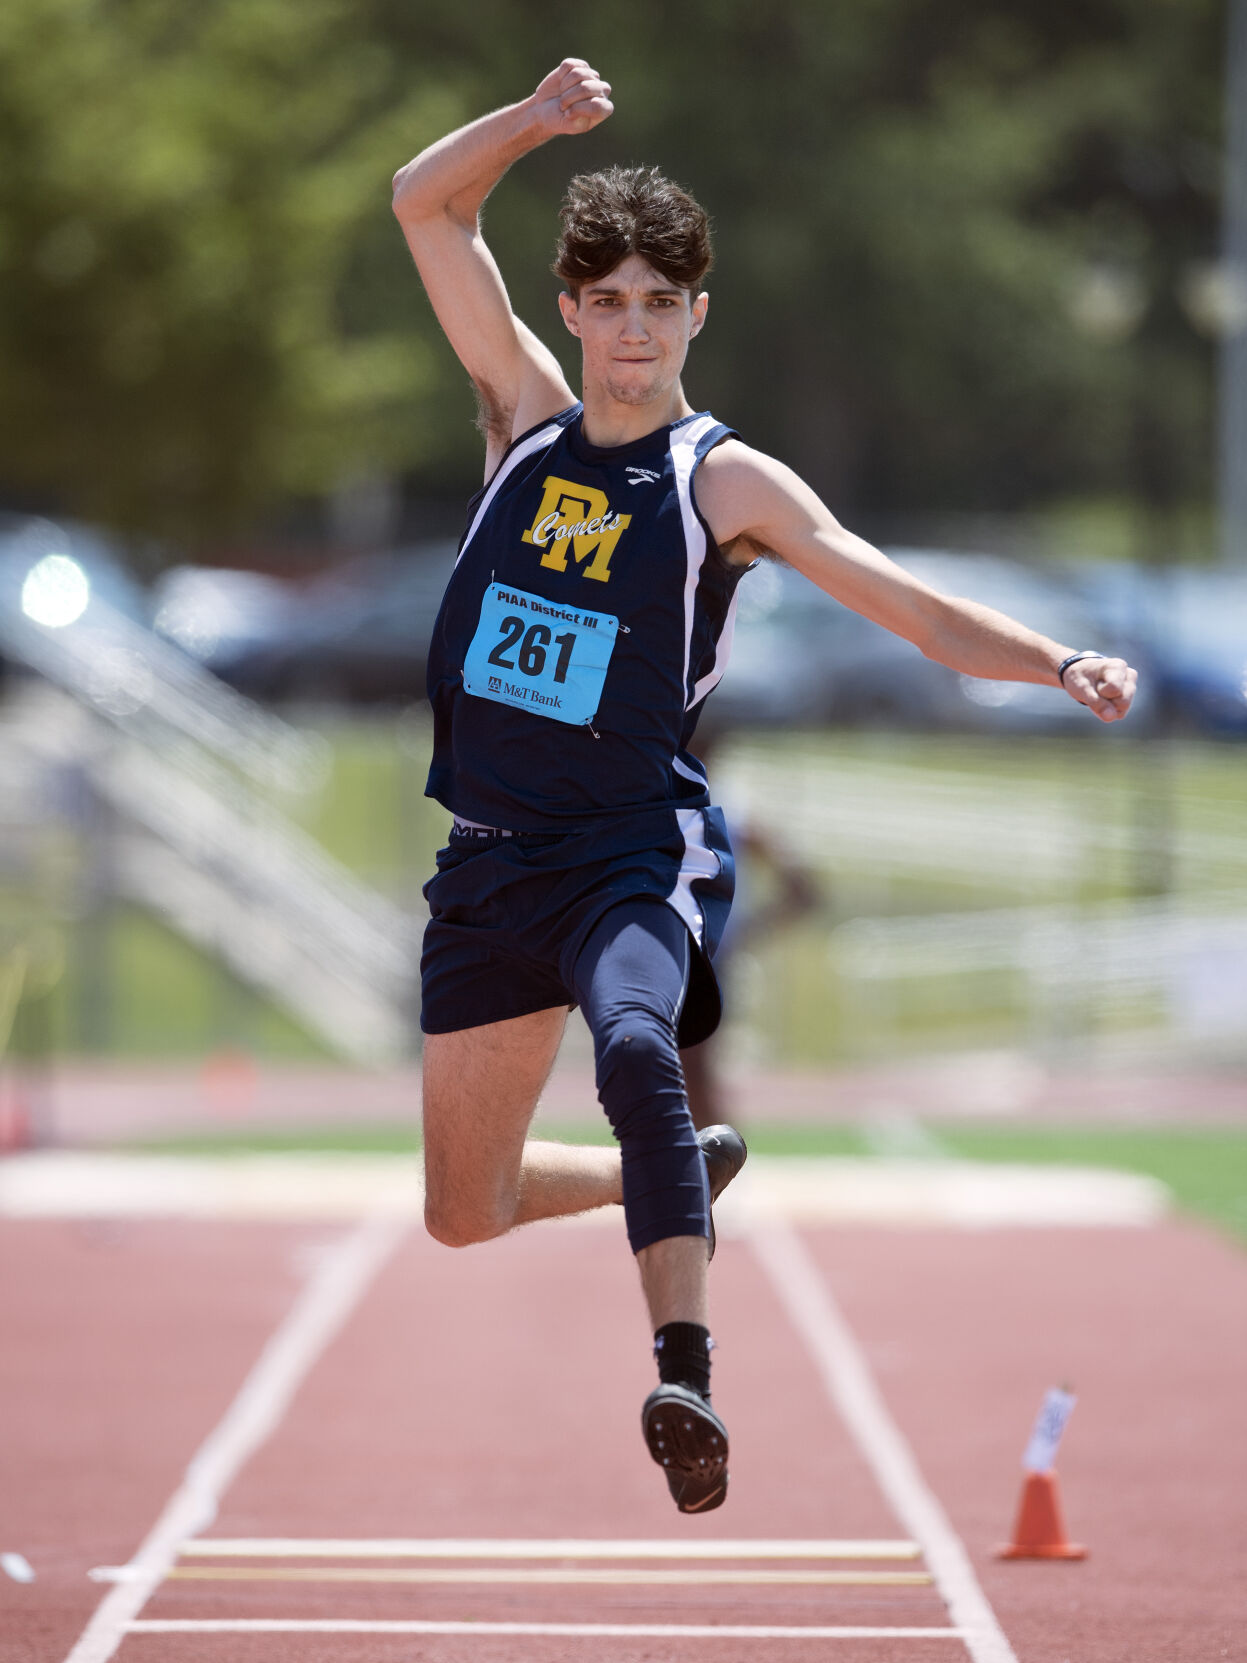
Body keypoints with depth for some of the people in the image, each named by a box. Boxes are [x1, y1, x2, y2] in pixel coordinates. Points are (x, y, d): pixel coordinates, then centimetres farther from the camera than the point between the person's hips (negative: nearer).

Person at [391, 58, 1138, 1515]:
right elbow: (425, 204, 5)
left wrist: (1059, 662, -27)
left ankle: (683, 1372, -48)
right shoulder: (526, 417, 7)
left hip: (633, 857, -5)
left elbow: (916, 610, -11)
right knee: (463, 1216, 11)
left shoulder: (727, 482, -3)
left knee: (636, 1044, -38)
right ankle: (689, 1172, 40)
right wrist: (539, 119, -11)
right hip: (487, 859, 5)